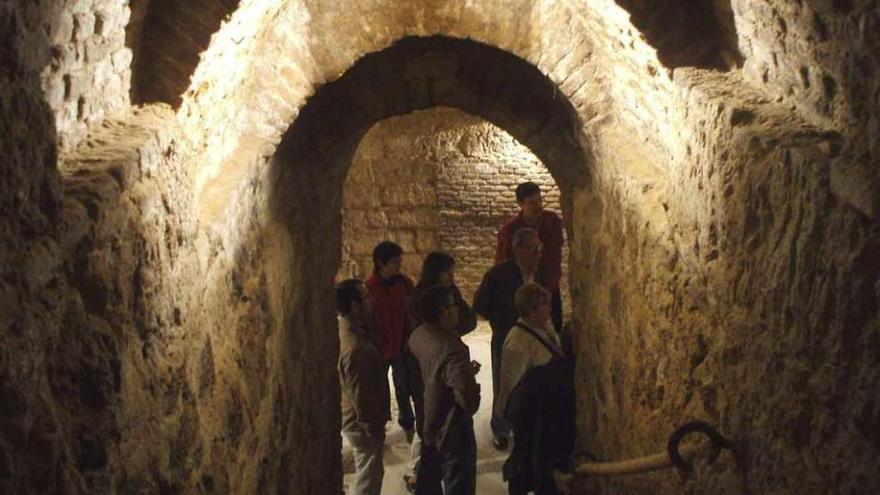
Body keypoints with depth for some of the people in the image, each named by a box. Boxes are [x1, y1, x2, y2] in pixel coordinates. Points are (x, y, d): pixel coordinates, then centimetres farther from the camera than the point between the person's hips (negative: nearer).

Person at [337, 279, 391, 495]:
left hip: (358, 417, 9)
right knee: (369, 477, 9)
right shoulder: (355, 348, -35)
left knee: (370, 472, 26)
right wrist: (374, 429, -15)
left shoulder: (350, 329, -3)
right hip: (362, 422, -9)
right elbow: (361, 397, -27)